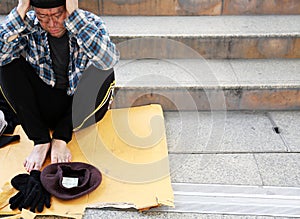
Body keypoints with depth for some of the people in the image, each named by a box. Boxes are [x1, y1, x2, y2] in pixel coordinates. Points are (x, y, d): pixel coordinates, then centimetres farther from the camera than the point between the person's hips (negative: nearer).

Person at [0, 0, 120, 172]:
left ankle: (61, 138, -18)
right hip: (43, 108, 1)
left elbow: (109, 59, -36)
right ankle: (41, 141, -18)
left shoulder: (91, 23, -14)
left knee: (103, 71, -26)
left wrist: (74, 15, -35)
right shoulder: (28, 25, -9)